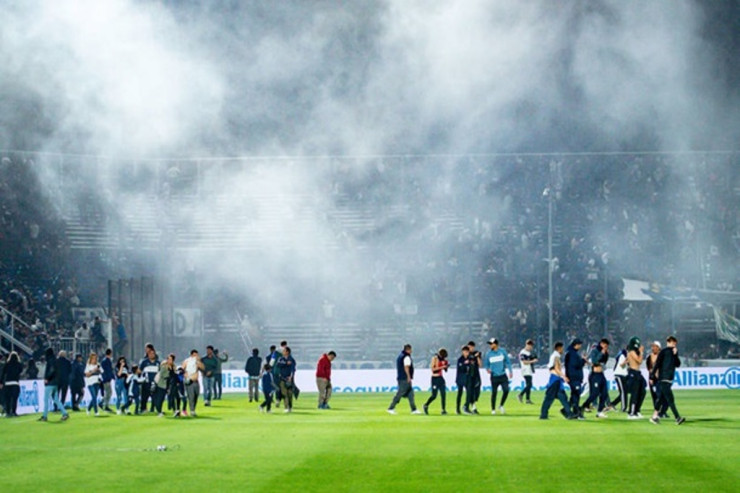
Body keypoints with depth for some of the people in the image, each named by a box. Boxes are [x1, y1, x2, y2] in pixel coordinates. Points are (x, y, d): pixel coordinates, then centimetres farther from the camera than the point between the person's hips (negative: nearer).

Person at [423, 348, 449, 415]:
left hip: (441, 378, 6)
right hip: (435, 378, -6)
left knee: (443, 394, -1)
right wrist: (442, 367, -23)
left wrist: (446, 366, -6)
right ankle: (426, 406, 19)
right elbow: (433, 369, -18)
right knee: (434, 395, -3)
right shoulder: (435, 358, -11)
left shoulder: (443, 359, 8)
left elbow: (445, 370, 15)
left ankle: (443, 409, 2)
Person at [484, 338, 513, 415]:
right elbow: (487, 364, 11)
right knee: (494, 392, 0)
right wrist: (488, 369, -10)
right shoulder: (489, 354, 3)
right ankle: (493, 409, 11)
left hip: (503, 376, 0)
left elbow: (507, 361, 7)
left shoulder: (502, 351, 1)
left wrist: (510, 371, 1)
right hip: (494, 376, 0)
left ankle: (501, 406, 11)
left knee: (506, 390, -10)